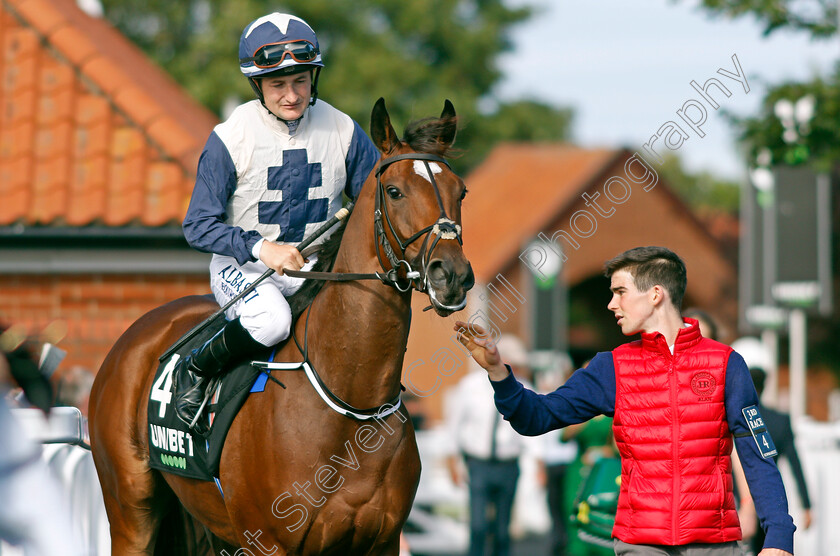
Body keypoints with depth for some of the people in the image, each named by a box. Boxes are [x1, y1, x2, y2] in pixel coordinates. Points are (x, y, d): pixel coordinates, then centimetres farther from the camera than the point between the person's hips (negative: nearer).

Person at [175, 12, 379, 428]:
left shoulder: (342, 131, -2)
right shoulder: (231, 137, -11)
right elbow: (199, 225, -10)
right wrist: (260, 248, -26)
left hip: (316, 268, 3)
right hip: (242, 266, -3)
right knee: (272, 320, -36)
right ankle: (195, 373, -8)